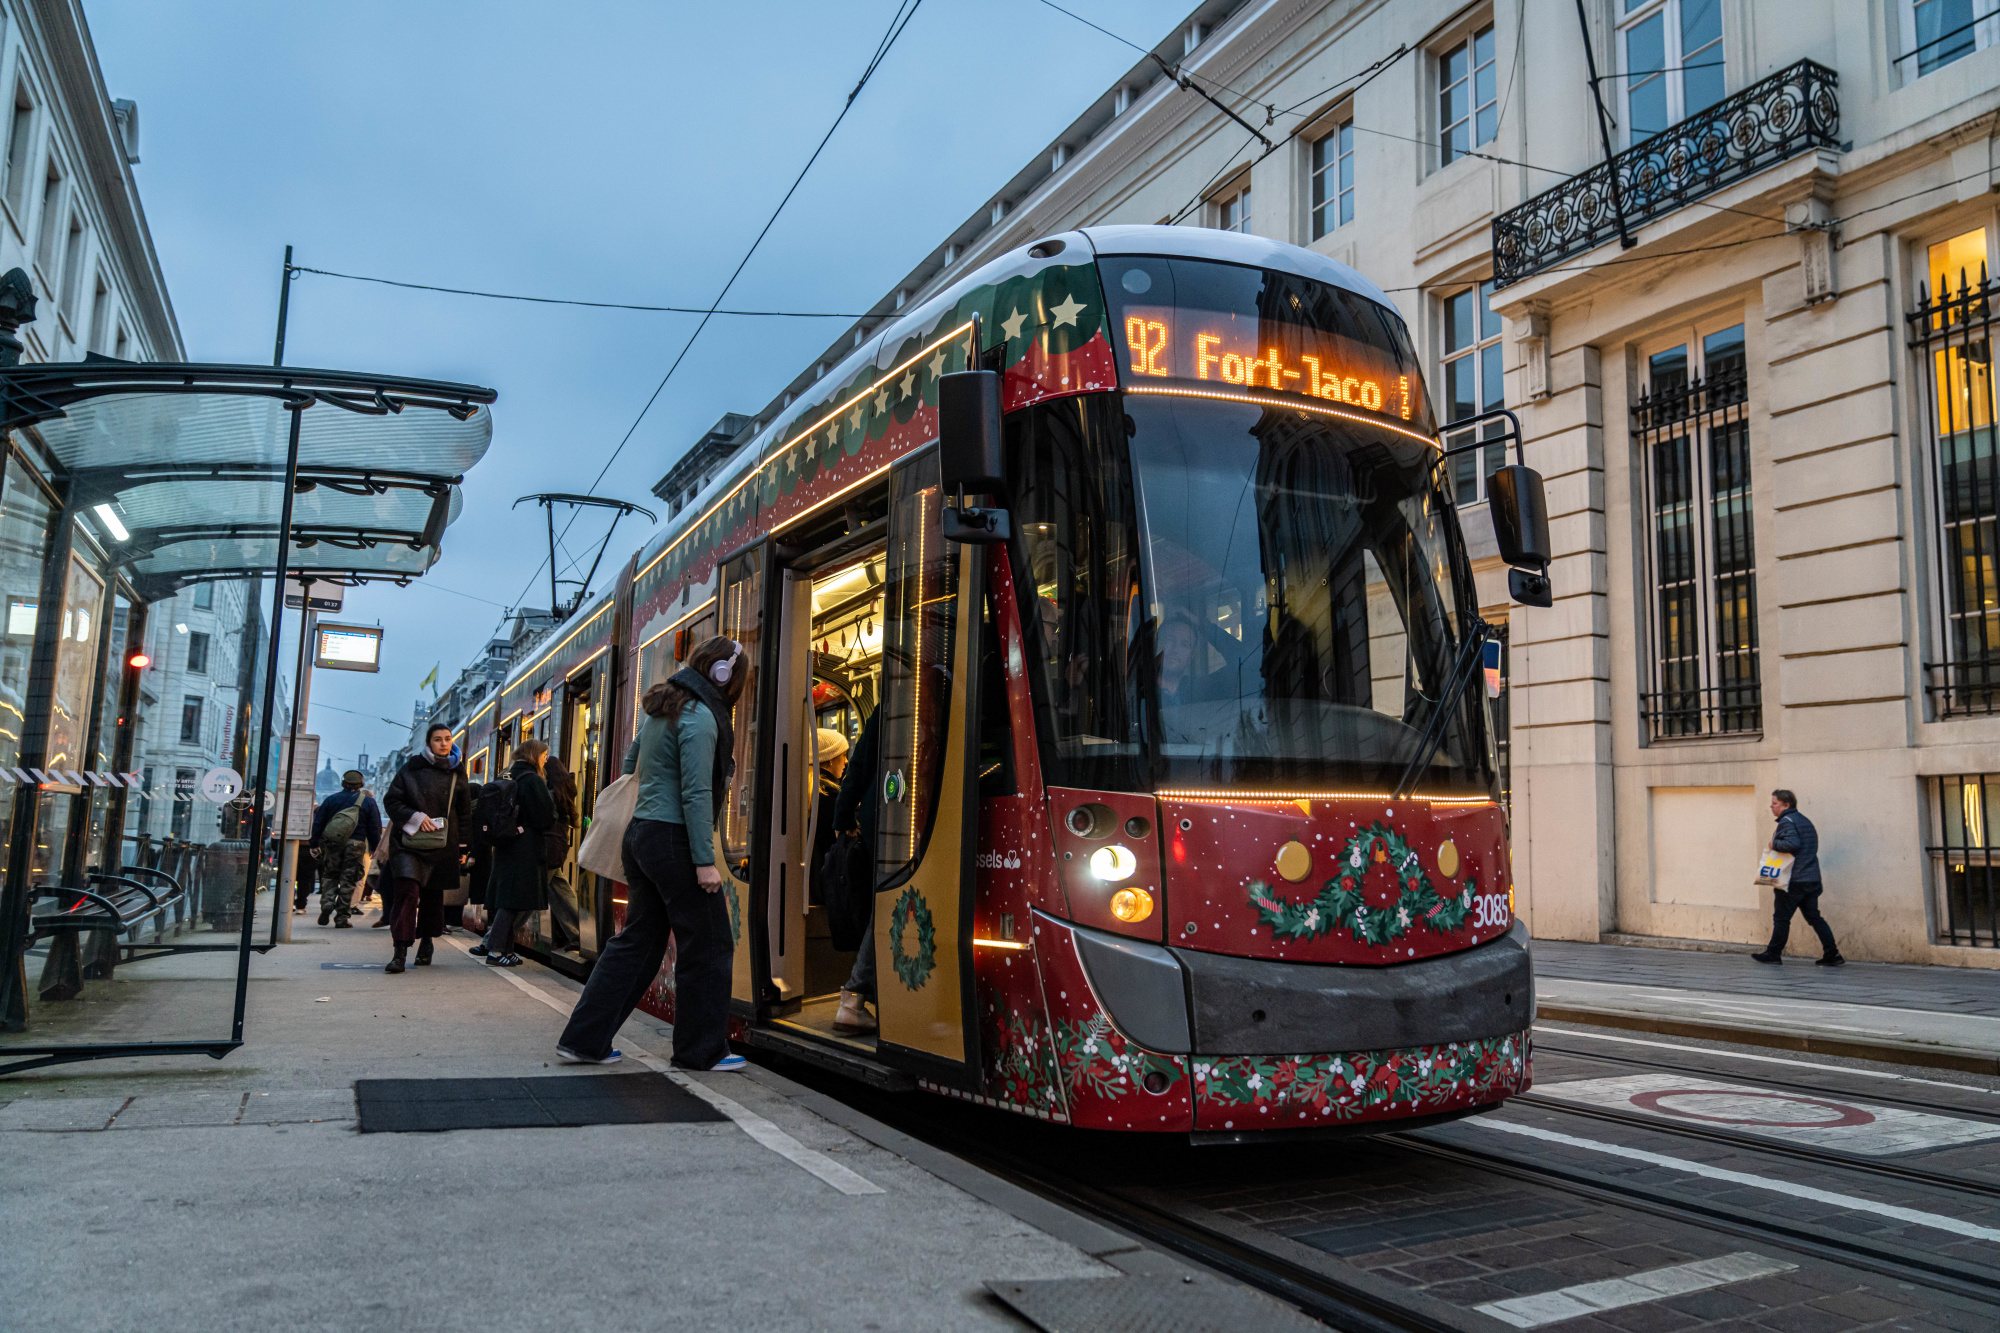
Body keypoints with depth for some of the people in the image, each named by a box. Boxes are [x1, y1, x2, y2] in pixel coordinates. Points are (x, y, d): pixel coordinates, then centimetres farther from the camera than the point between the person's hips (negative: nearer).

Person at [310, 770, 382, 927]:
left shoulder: (331, 799, 7)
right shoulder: (368, 802, 3)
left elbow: (318, 823, 6)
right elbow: (375, 829, 2)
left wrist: (314, 844, 11)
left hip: (332, 843, 1)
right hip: (356, 844, -1)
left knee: (329, 876, 16)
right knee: (348, 880, 3)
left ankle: (327, 904, -7)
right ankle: (342, 917, 3)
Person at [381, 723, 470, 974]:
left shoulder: (457, 773, 9)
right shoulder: (411, 768, 1)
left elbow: (464, 813, 13)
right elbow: (391, 800, 1)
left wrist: (462, 847, 10)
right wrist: (415, 817, -14)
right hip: (409, 840, -2)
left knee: (432, 895, 8)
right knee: (407, 890, -15)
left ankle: (426, 943, 27)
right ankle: (400, 952, -14)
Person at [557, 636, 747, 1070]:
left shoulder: (659, 709, 14)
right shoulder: (700, 716, -14)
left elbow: (630, 765, 24)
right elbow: (696, 793, -19)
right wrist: (704, 860, -18)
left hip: (639, 834, 9)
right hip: (673, 839, -9)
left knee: (637, 939, 15)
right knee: (707, 944, 3)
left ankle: (584, 1040, 16)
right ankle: (701, 1049, 11)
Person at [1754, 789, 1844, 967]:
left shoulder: (1787, 821, -10)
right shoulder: (1804, 821, 19)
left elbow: (1792, 843, -25)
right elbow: (1812, 846, 22)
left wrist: (1774, 844, -10)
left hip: (1794, 880, -9)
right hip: (1812, 879, 9)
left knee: (1781, 917, 0)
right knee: (1814, 917, 10)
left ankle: (1773, 953, 6)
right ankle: (1832, 954, 4)